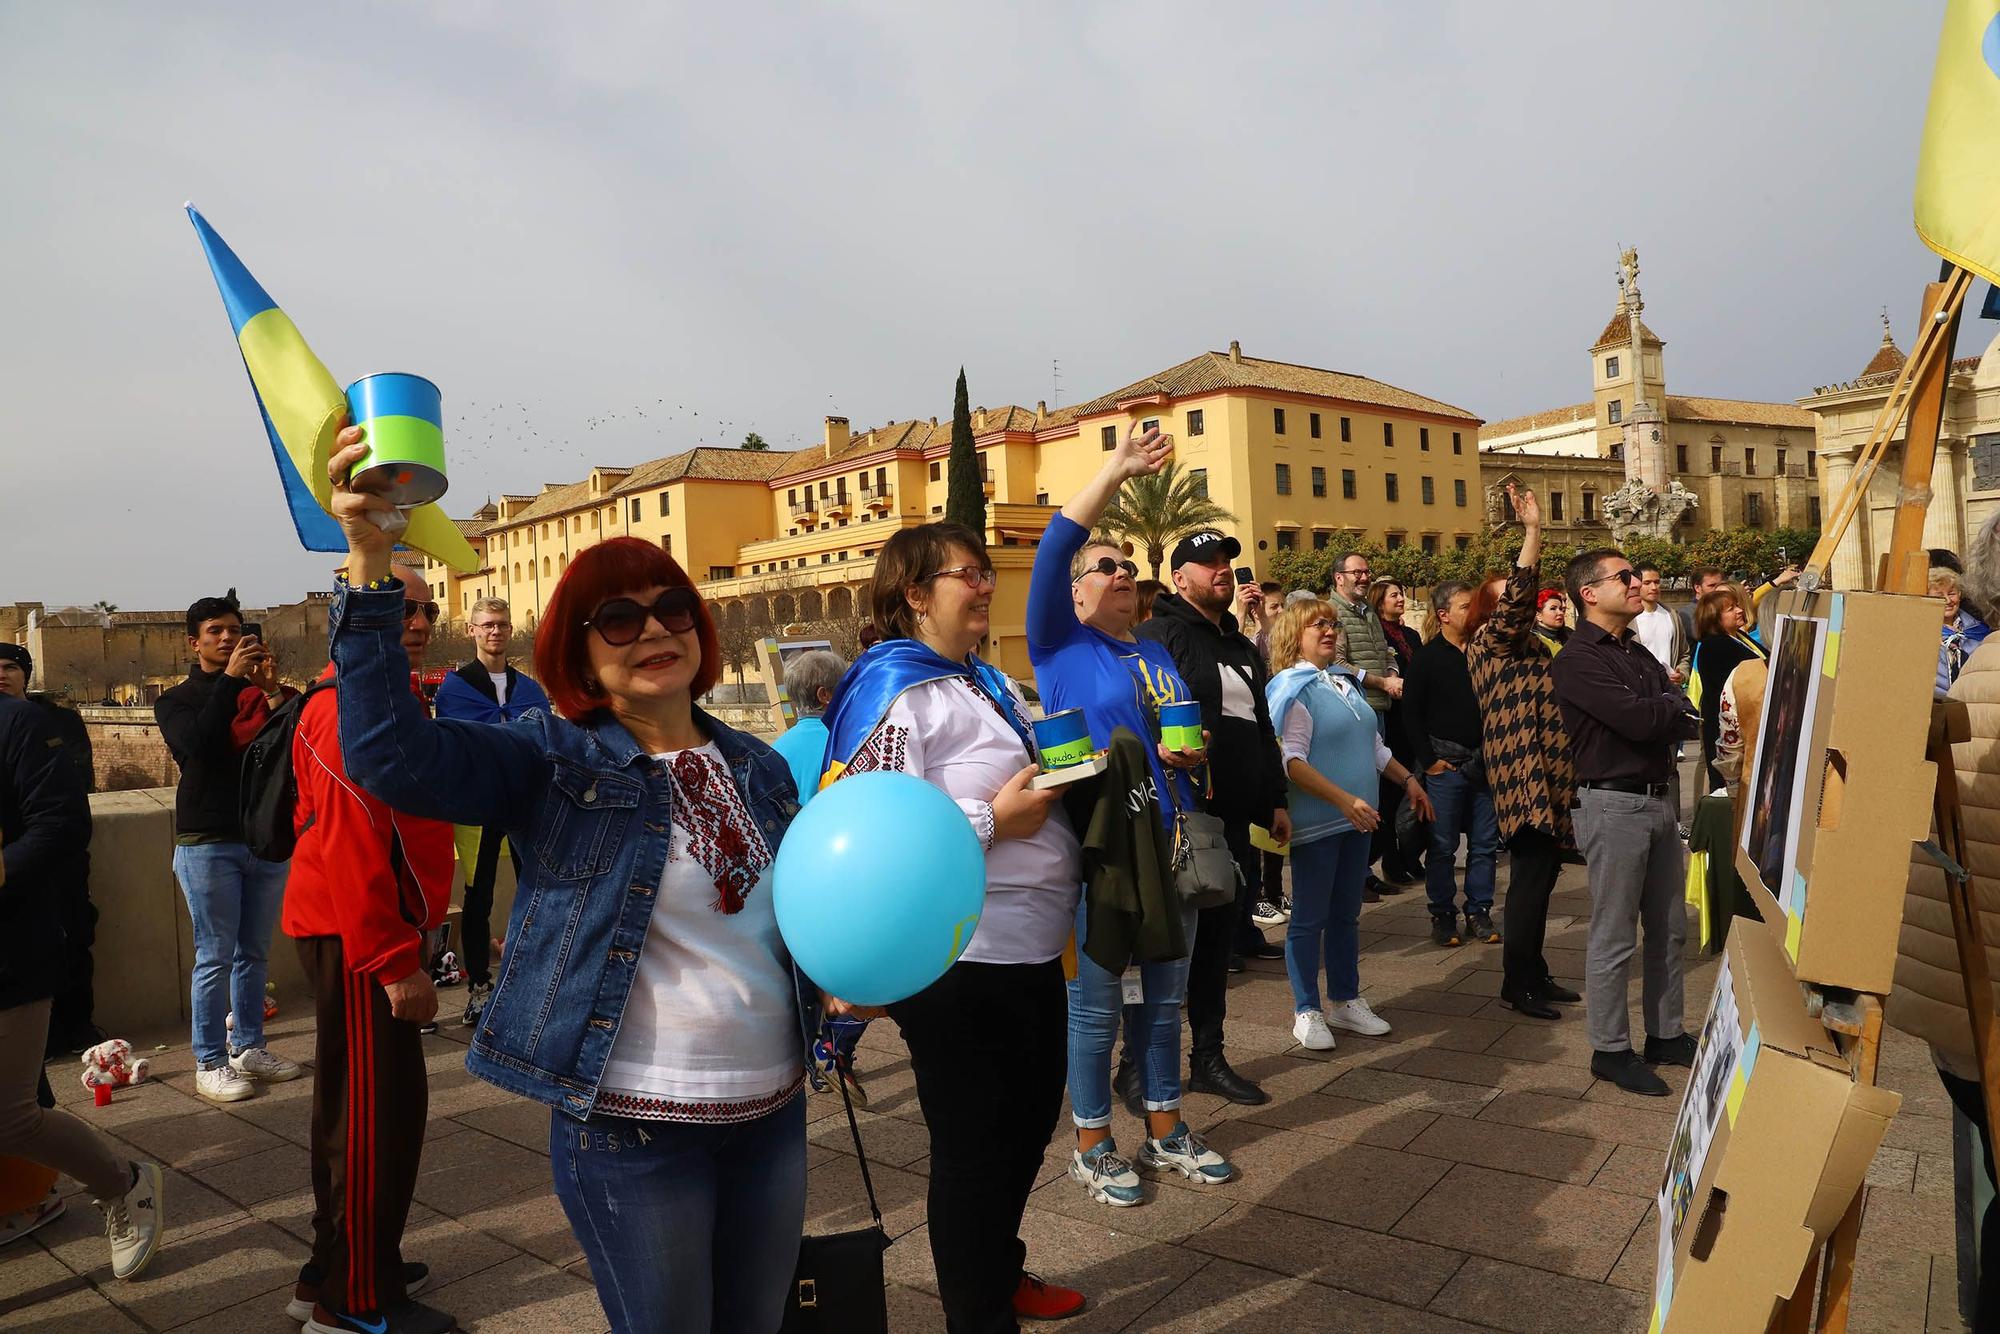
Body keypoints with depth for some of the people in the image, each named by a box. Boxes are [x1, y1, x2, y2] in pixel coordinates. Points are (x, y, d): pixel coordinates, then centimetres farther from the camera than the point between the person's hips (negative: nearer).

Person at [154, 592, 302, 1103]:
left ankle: (249, 1047, 20)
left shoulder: (261, 693, 12)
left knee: (254, 953, 10)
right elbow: (198, 743, -17)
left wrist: (272, 690, -17)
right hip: (209, 844, -3)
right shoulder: (176, 700, 5)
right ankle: (210, 1063, 5)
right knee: (215, 956, -3)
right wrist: (230, 679, -19)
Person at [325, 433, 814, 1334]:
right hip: (630, 1129, -5)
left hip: (774, 1114, 6)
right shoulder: (554, 760, -8)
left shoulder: (761, 770, 6)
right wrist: (370, 567, -33)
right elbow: (393, 754, -25)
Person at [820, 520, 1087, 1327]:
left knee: (1028, 1121, 23)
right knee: (974, 1143, 7)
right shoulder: (893, 691, -16)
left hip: (1028, 945, 9)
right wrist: (994, 819, -22)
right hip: (958, 957, -9)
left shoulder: (989, 683, 13)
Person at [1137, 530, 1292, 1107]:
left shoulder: (1241, 647, 21)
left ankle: (1209, 1057, 26)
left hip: (1233, 817, 8)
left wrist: (1274, 800, 23)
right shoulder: (1159, 636, -7)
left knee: (1217, 936, 14)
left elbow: (1262, 729, 25)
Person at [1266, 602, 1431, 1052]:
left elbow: (1374, 746, 23)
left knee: (1347, 914, 15)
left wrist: (1407, 779, 18)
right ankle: (1307, 1011, 14)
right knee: (1310, 919, 2)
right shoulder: (1292, 689, -12)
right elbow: (1292, 762, -21)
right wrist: (1344, 800, -26)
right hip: (1314, 823, -8)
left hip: (1355, 820, 8)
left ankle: (1345, 1001, 28)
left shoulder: (1343, 684, 13)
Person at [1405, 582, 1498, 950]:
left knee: (1485, 843, 8)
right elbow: (1412, 713, -5)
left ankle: (1479, 911, 20)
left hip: (1484, 762, 4)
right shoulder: (1427, 657, -4)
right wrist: (1429, 761, -8)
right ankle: (1443, 916, 13)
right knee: (1443, 846, 2)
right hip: (1446, 763, -4)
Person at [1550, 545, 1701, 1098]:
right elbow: (1638, 720, -22)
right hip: (1615, 803, -8)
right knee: (1613, 937, 0)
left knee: (1669, 928, 16)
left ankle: (1665, 1033, 29)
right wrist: (1670, 706, -3)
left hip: (1660, 798, 9)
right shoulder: (1579, 661, -12)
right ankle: (1610, 1049, 12)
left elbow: (1685, 719, 9)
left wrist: (1658, 713, -12)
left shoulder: (1638, 653, 15)